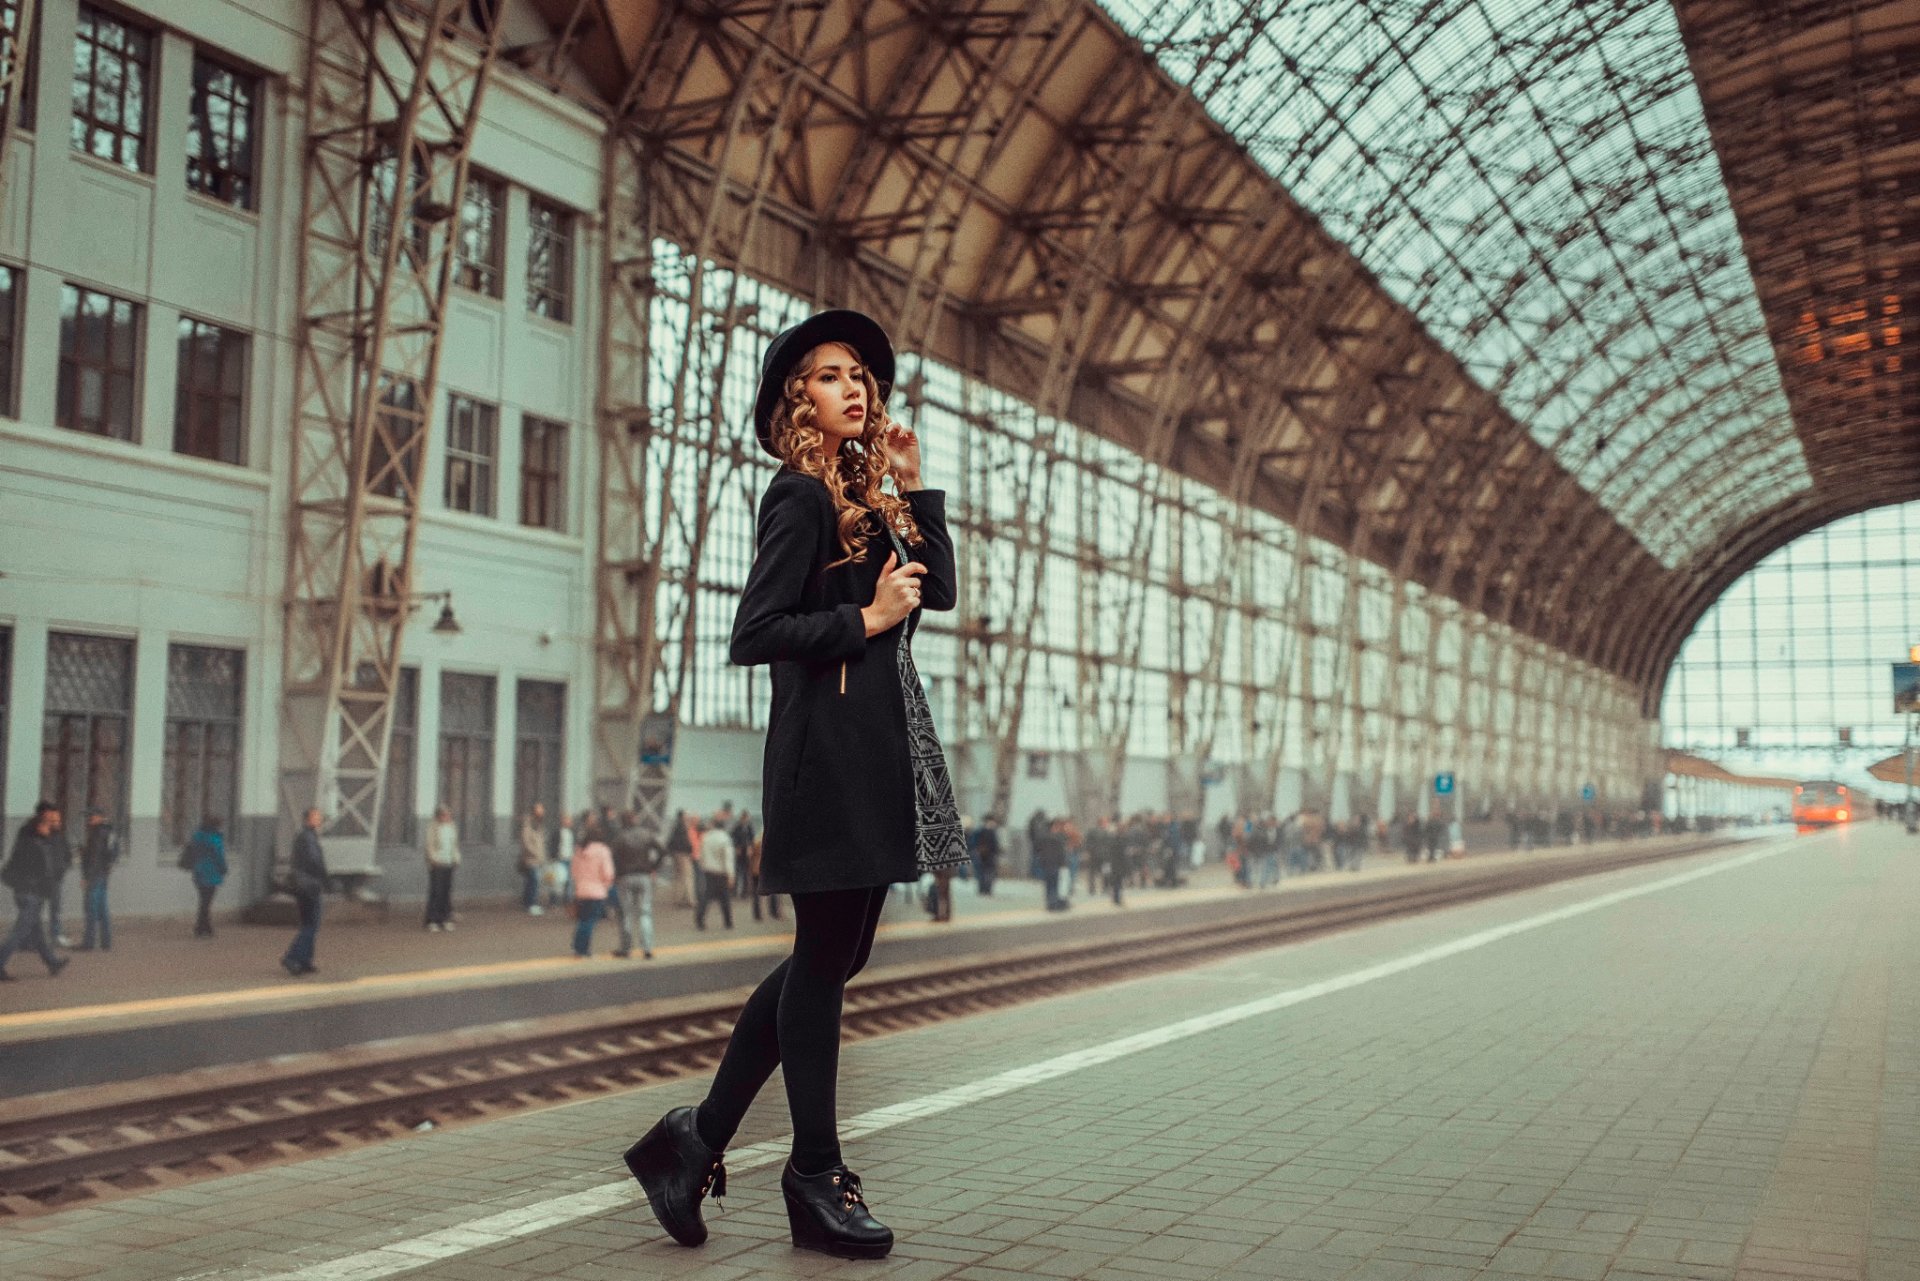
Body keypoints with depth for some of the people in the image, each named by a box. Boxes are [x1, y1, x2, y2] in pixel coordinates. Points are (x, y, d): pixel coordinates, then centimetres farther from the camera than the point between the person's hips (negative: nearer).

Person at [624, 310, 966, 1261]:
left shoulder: (863, 496, 18)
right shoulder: (799, 496, -9)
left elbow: (939, 590, 16)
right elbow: (755, 634, -15)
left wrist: (914, 486, 12)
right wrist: (866, 619, -13)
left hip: (880, 746, 10)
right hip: (828, 748, -10)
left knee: (833, 957, 12)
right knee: (824, 959, -1)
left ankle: (697, 1141, 18)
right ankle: (815, 1179, 12)